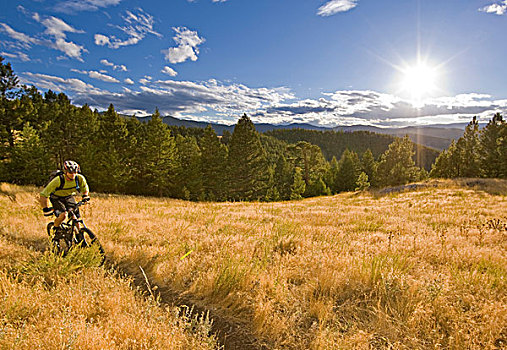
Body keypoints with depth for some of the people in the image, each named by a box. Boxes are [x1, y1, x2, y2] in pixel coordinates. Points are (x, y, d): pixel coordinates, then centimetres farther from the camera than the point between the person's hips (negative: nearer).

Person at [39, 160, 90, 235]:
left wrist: (85, 196, -15)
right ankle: (55, 228, 5)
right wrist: (45, 209, -31)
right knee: (63, 215, -25)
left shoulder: (80, 178, -23)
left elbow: (85, 188, 1)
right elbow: (43, 194, -29)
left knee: (76, 215, -10)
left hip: (69, 197, 3)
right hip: (57, 198, -3)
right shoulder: (58, 180, -34)